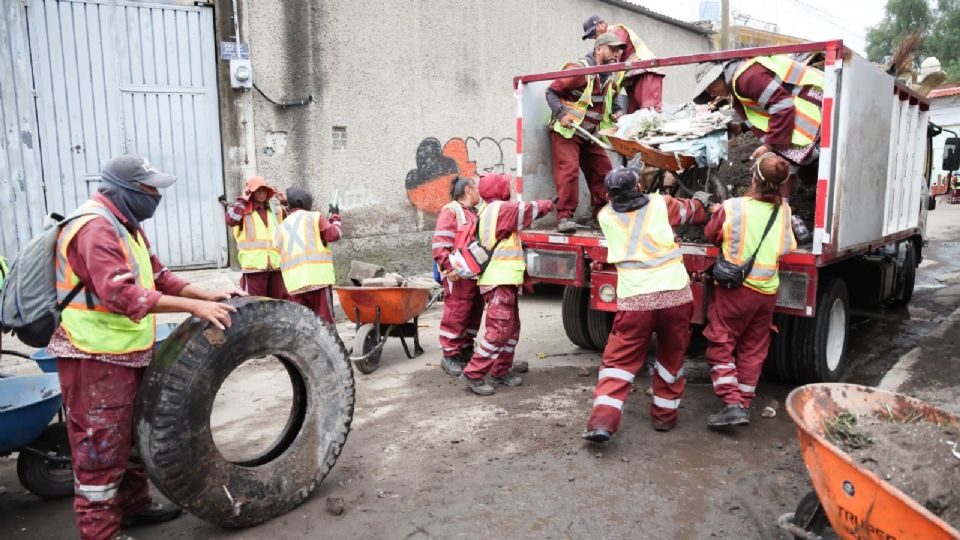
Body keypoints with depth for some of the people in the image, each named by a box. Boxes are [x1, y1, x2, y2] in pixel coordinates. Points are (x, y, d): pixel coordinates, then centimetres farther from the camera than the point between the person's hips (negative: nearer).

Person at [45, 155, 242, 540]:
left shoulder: (127, 226, 12)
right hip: (96, 359, -10)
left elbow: (157, 277, 12)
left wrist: (208, 296, -1)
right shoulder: (95, 228, -22)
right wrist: (193, 306, -35)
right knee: (100, 445, 0)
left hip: (126, 354, 10)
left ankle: (133, 504, 36)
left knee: (130, 433, 21)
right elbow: (121, 294, -33)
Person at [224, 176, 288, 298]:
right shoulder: (243, 212, 2)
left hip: (275, 265, 5)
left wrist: (285, 202, 12)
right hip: (254, 266, -5)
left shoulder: (275, 212, 17)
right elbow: (230, 220, -18)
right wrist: (242, 200, -9)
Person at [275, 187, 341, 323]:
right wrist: (335, 218, 14)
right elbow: (334, 234, -1)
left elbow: (281, 251, 18)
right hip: (318, 275, -4)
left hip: (293, 279, 4)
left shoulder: (281, 226, 19)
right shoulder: (315, 217, 5)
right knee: (324, 318, -1)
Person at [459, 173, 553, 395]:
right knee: (499, 329, -11)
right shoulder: (500, 208, -12)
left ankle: (500, 370, 22)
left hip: (503, 279, 11)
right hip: (499, 281, -11)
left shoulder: (487, 210, 18)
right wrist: (548, 204, 14)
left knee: (512, 327, 14)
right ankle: (473, 374, -9)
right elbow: (528, 209, -5)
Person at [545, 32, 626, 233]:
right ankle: (564, 216, -14)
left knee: (603, 170, 3)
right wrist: (561, 113, -25)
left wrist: (617, 111, 6)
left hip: (590, 135, 8)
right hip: (566, 131, -7)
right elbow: (551, 92, -12)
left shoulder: (609, 78, 10)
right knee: (569, 169, -18)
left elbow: (611, 99, 28)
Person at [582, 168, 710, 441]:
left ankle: (602, 421, -5)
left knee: (620, 360, 8)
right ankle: (664, 416, 30)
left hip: (634, 300, 0)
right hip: (675, 294, 1)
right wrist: (701, 199, 46)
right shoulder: (660, 203, 6)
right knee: (671, 358, 20)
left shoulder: (606, 216, 8)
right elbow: (694, 212, 23)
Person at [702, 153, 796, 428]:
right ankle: (745, 403, 23)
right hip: (768, 290, 4)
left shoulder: (732, 207, -15)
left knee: (720, 347, 5)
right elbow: (787, 247, 15)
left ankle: (732, 403, -6)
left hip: (735, 289, -4)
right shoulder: (784, 211, -1)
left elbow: (710, 234, 3)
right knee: (753, 350, 15)